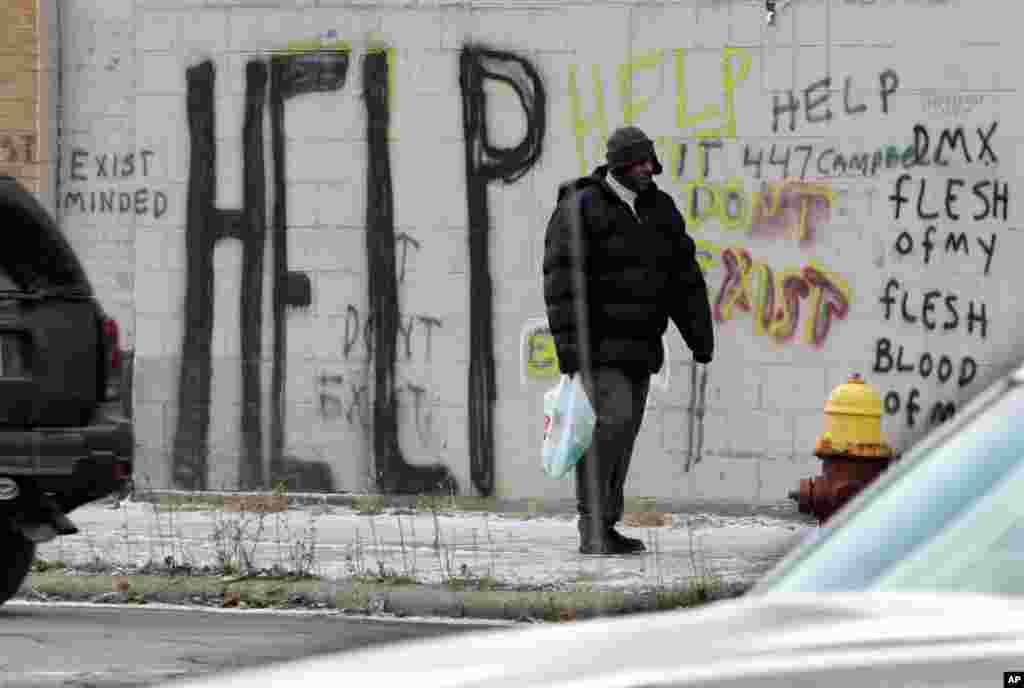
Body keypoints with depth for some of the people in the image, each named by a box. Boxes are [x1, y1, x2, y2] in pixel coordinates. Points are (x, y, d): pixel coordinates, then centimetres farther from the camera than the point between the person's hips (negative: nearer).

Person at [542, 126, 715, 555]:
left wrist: (700, 336, 9)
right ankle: (592, 527, -15)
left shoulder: (660, 210, 11)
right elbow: (562, 281, -16)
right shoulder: (580, 210, -10)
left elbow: (685, 278, 14)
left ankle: (603, 529, 12)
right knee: (611, 420, -18)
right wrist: (568, 343, -23)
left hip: (639, 348, 7)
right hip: (598, 342, -7)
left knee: (622, 433, 7)